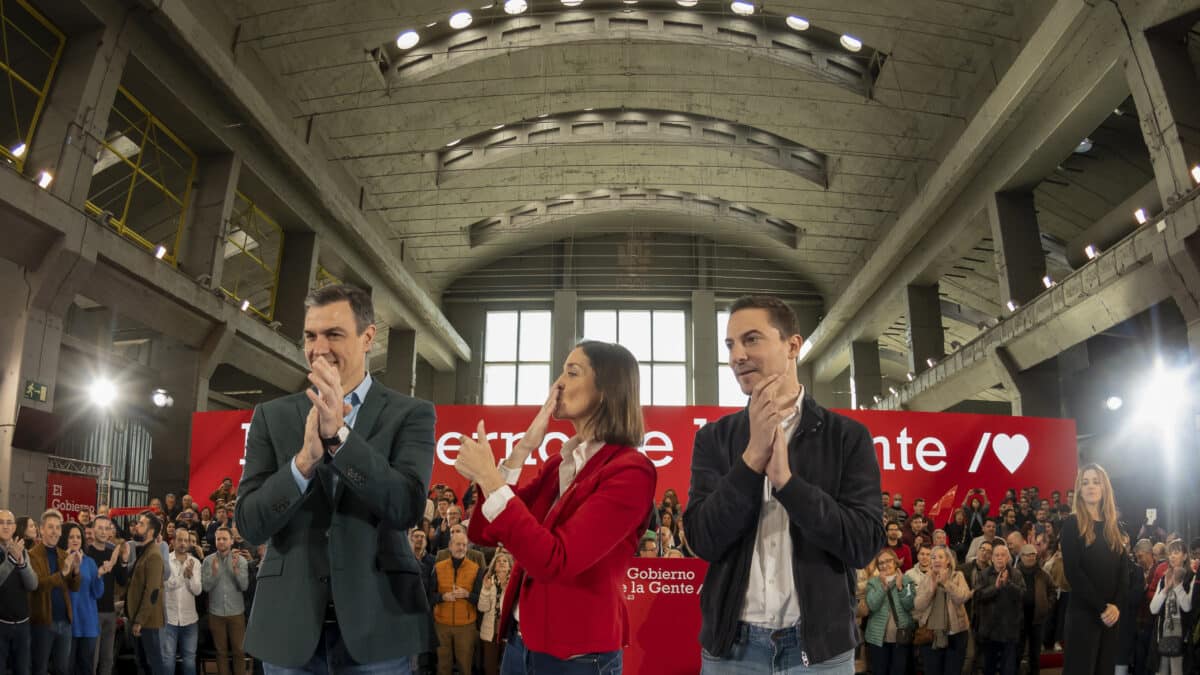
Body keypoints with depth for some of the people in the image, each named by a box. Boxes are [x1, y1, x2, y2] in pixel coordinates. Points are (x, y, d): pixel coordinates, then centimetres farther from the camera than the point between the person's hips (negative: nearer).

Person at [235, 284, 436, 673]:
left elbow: (409, 508, -15)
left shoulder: (410, 414, -2)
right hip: (288, 618, 2)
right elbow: (249, 525, -3)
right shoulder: (272, 417, 4)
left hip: (377, 619, -2)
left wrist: (339, 434, -24)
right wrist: (304, 459, -20)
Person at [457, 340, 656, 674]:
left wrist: (489, 479, -23)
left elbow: (554, 561, -25)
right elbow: (483, 533, 2)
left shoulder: (630, 471, -16)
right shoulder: (559, 463, 7)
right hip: (520, 640, 7)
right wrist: (523, 448, -6)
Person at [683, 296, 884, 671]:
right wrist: (754, 454, -18)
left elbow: (864, 544, -10)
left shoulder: (847, 437, -3)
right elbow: (703, 541, -9)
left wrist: (785, 478, -20)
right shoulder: (713, 439, 0)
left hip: (820, 644, 0)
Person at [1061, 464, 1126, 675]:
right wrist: (1101, 607, -15)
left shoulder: (1114, 527, 13)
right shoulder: (1072, 525, -3)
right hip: (1083, 613, -5)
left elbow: (1121, 572, 9)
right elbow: (1072, 572, -11)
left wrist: (1116, 605, -7)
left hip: (1111, 615, 5)